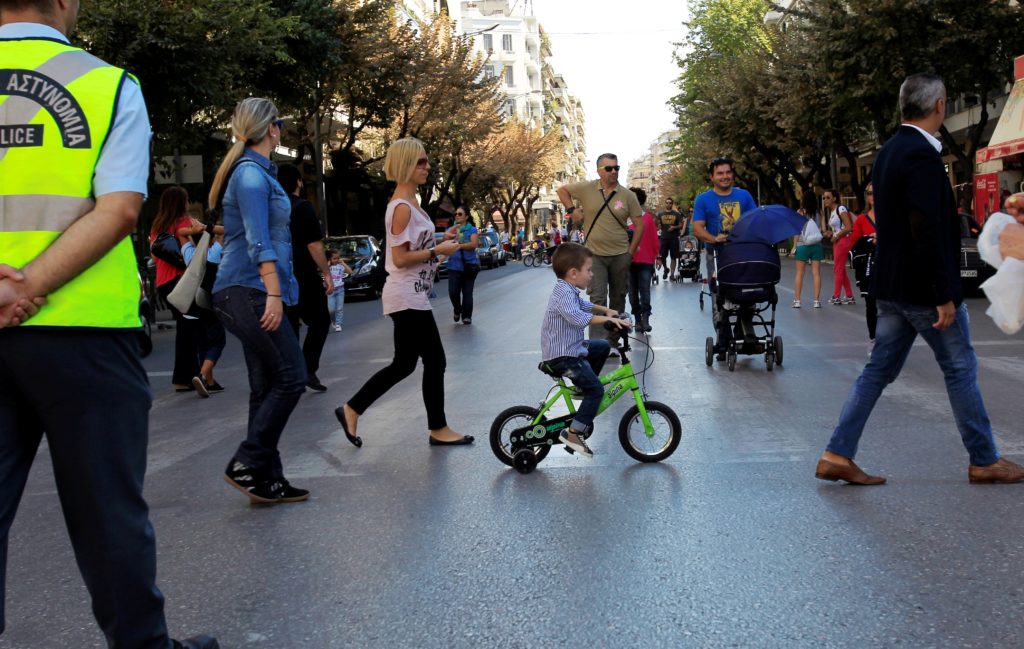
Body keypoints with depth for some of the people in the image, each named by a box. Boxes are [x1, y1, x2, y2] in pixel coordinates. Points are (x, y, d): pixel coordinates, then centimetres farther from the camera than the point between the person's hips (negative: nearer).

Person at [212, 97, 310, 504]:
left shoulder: (256, 171, 19)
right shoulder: (252, 173, -11)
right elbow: (259, 242, -19)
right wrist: (274, 294, -23)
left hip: (245, 294, 10)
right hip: (250, 292, -10)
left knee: (266, 386, 9)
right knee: (291, 377, -8)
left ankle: (267, 479, 12)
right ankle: (247, 464, -4)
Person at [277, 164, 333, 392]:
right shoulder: (303, 207, -11)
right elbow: (314, 244, -17)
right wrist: (326, 274, -12)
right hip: (305, 277, -6)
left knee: (289, 326, 10)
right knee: (319, 321, 7)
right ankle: (308, 370, -5)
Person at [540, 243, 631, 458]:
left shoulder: (569, 290, 9)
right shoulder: (564, 294, -24)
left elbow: (585, 305, 28)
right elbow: (579, 317, -41)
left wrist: (606, 310, 15)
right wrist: (609, 319, -37)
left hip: (571, 347, 11)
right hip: (562, 356, -11)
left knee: (603, 346, 26)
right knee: (596, 389, -14)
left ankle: (585, 386, 30)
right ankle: (573, 433, -13)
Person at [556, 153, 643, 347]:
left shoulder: (628, 195, -2)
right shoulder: (586, 188, -4)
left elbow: (639, 224, 2)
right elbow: (562, 190, 11)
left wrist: (631, 251, -2)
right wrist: (572, 210, -1)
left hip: (620, 255, 2)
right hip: (594, 255, -2)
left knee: (618, 298, 12)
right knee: (597, 299, -8)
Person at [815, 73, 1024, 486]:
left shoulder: (888, 152, 11)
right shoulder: (922, 155, -19)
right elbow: (928, 231, -24)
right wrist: (944, 296, -21)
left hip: (892, 284, 9)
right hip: (922, 286, -9)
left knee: (880, 369, 10)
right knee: (960, 368, 5)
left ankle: (837, 455, 7)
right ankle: (984, 461, 19)